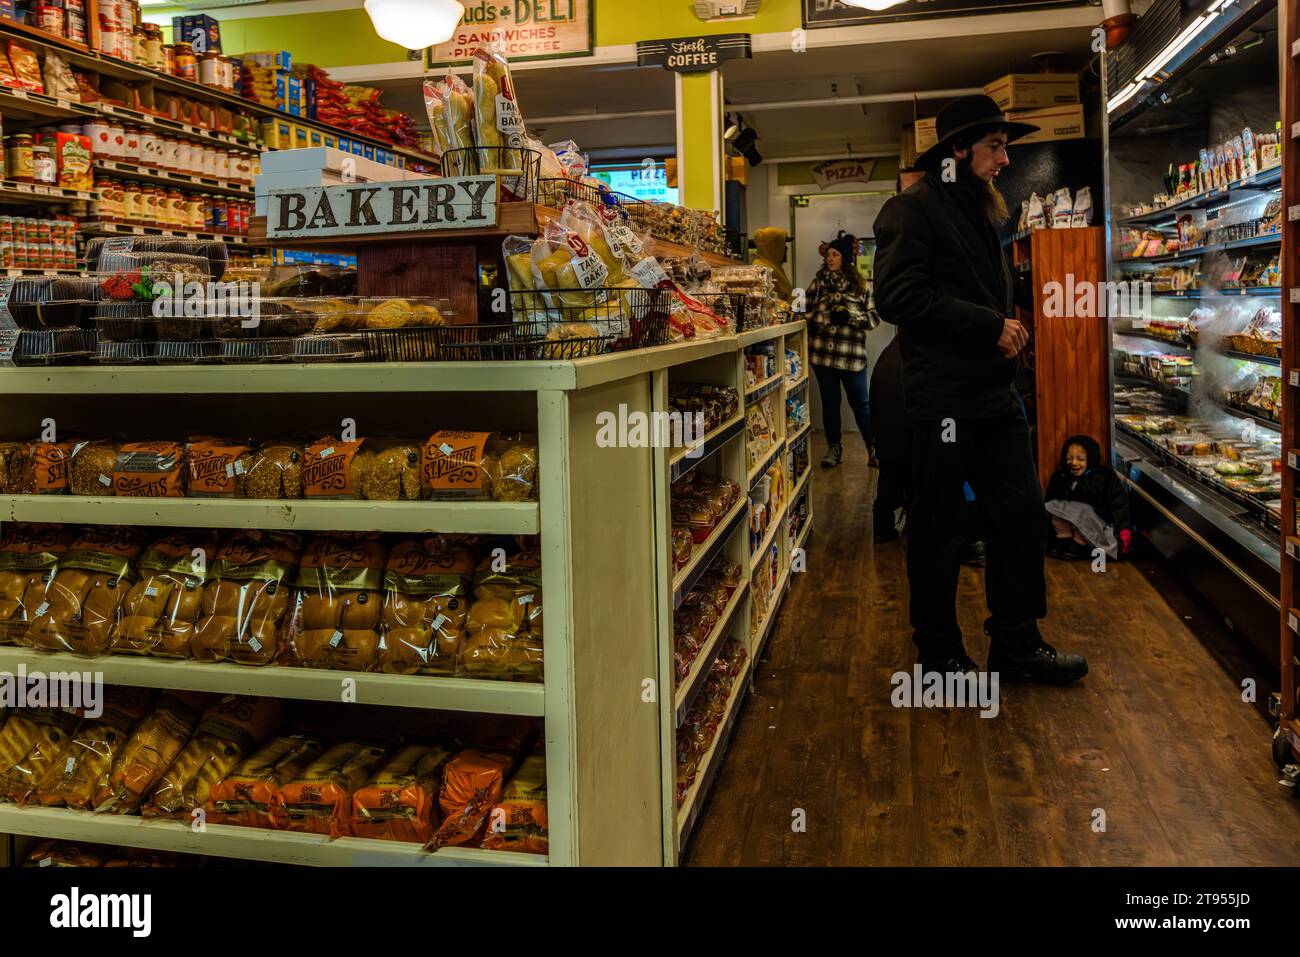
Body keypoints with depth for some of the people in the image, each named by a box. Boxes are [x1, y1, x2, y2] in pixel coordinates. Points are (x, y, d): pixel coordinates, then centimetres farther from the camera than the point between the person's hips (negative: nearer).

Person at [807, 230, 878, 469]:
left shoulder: (859, 285, 4)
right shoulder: (818, 282, 7)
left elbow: (873, 317, 2)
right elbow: (806, 312, 2)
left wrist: (850, 316, -15)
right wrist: (827, 317, -14)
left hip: (852, 353, -2)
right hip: (822, 351, 2)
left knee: (860, 402, 2)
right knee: (830, 402, 10)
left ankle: (874, 449, 12)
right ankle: (833, 448, 21)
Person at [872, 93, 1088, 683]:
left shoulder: (981, 214, 20)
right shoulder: (912, 210, -8)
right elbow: (898, 297, -21)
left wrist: (1007, 332, 7)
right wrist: (990, 326, -17)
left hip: (993, 396, 9)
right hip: (941, 399, -9)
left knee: (1022, 517, 11)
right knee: (937, 529, 2)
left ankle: (1016, 645, 24)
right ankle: (939, 655, 16)